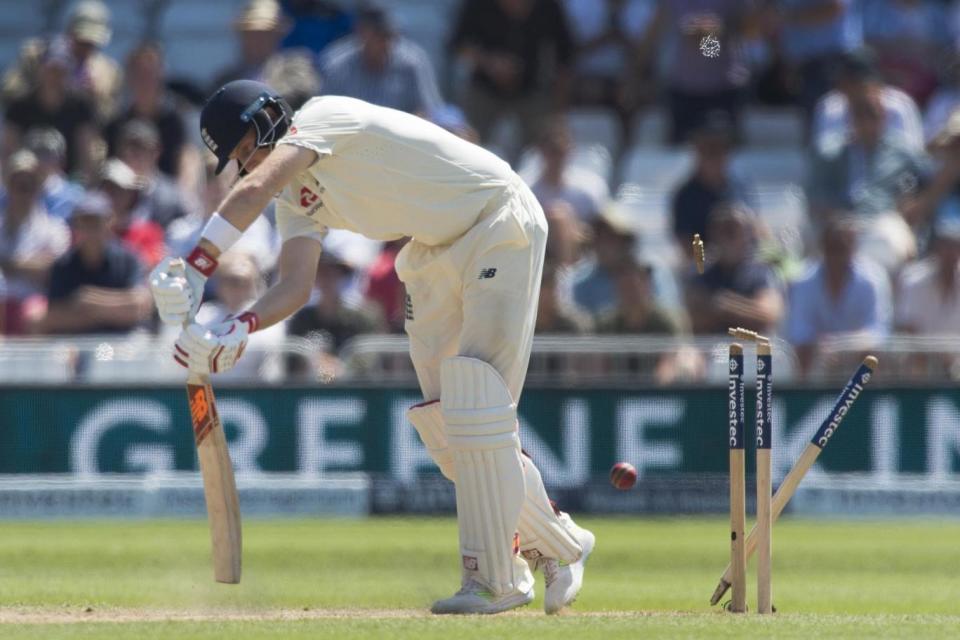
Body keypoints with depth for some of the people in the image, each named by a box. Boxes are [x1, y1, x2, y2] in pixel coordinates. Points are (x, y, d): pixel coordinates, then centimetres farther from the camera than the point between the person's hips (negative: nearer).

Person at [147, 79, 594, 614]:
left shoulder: (322, 118, -17)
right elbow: (297, 286, -5)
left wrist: (194, 273, -39)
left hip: (499, 223, -9)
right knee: (443, 418, 6)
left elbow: (253, 190, -33)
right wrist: (237, 330, -25)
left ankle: (494, 578, -18)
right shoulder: (298, 197, 8)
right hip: (435, 253, 10)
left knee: (476, 396, -18)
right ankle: (558, 546, 18)